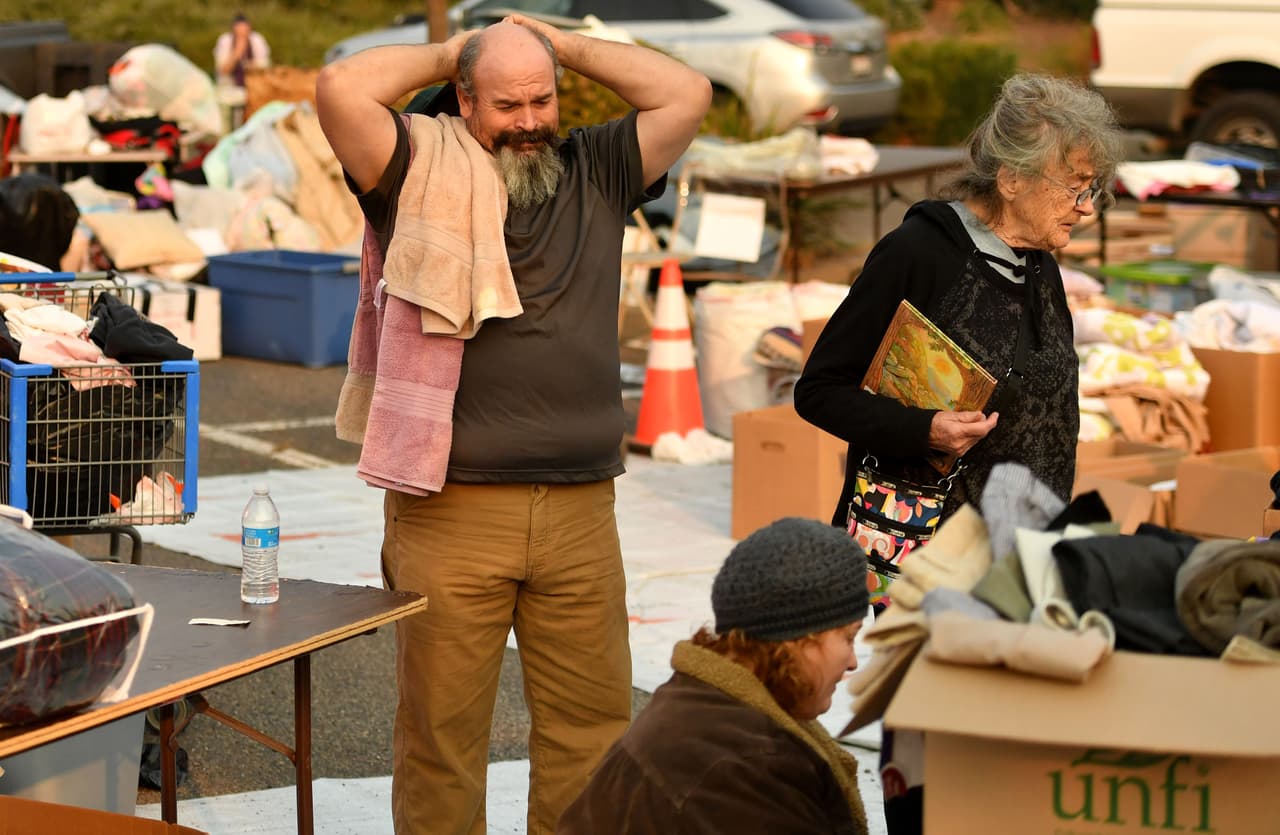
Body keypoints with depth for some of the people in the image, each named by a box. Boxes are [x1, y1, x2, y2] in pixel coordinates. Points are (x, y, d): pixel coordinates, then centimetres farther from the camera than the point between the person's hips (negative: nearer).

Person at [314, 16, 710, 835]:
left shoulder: (597, 172, 14)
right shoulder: (420, 177, 4)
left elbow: (686, 93, 7)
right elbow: (342, 87, -10)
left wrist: (569, 45, 12)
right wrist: (446, 54, 6)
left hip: (580, 512, 3)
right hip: (452, 512, -3)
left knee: (593, 725, 5)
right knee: (441, 728, 0)